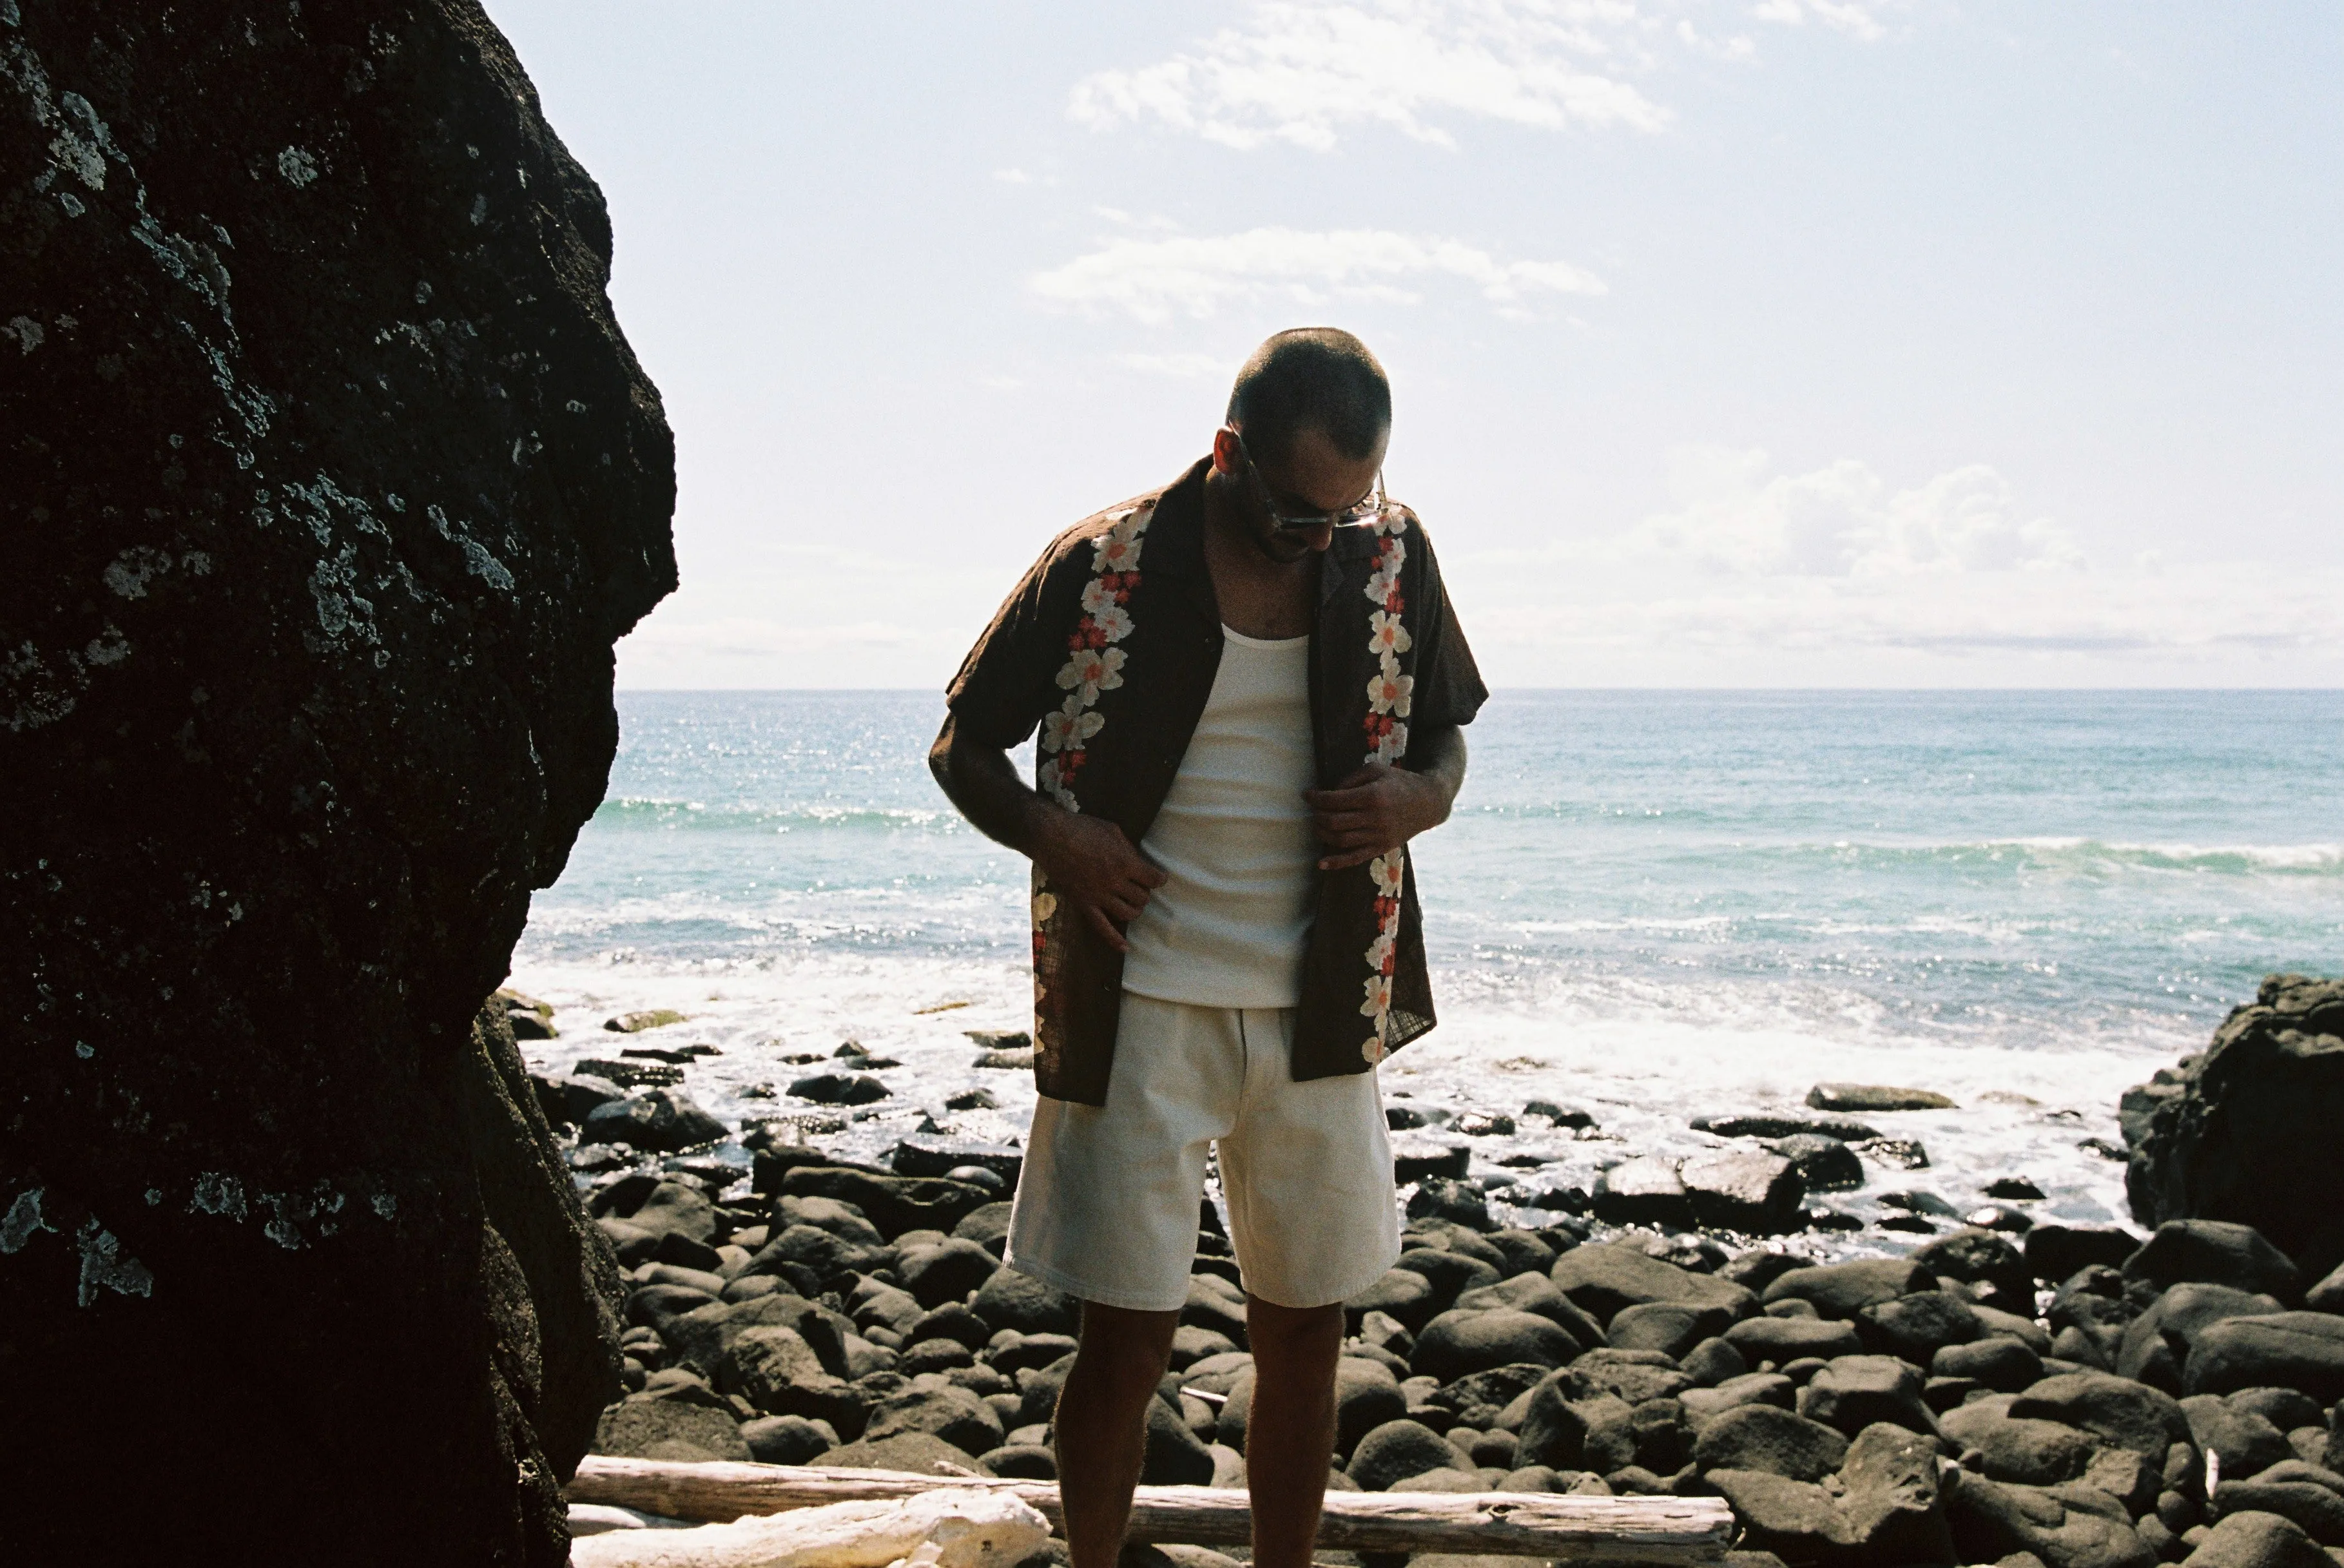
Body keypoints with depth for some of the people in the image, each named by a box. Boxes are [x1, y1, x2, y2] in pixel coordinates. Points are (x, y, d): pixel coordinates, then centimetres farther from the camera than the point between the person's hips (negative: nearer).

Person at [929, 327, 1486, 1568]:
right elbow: (964, 745, 2)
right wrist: (1050, 832, -17)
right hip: (1141, 1007, -3)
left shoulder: (1392, 555, 2)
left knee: (1305, 1328, 12)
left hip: (1320, 1003, 4)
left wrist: (1416, 800, -8)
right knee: (1127, 1335, -1)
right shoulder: (1101, 567, -8)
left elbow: (1443, 735, 15)